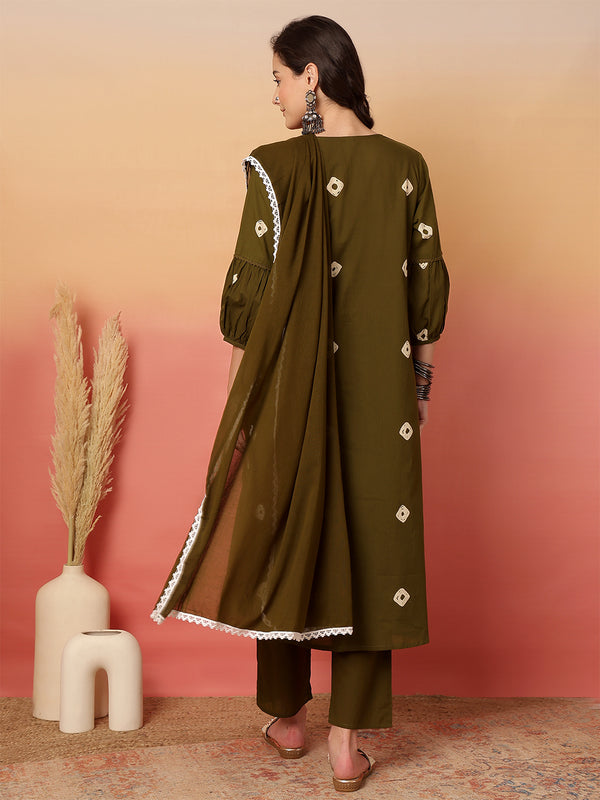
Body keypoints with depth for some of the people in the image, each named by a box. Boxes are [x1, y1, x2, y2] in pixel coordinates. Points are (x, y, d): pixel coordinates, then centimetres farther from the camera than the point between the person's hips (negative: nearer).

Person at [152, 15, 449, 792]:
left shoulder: (279, 168, -11)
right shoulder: (406, 167, 0)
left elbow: (248, 293, -11)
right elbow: (428, 290, 2)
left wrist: (238, 394, 3)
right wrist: (420, 384, 14)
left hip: (292, 389, -2)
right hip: (380, 395, 3)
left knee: (283, 542, 14)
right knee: (368, 547, 8)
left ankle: (287, 717, 30)